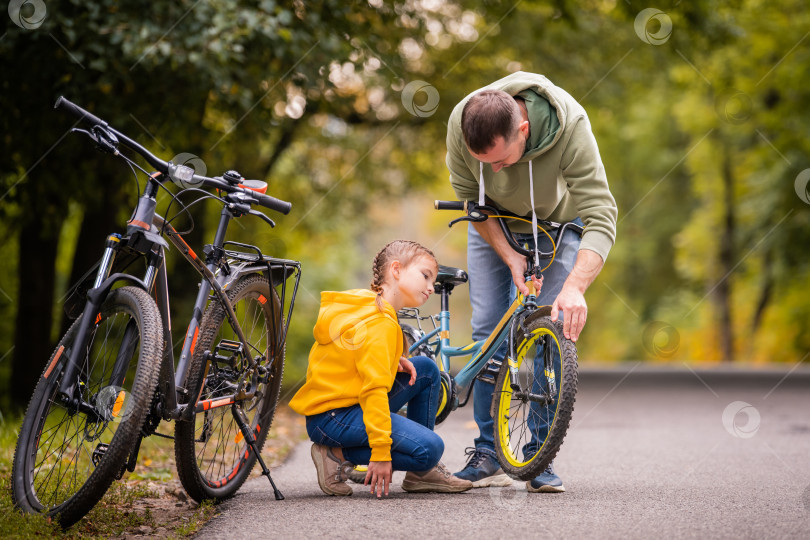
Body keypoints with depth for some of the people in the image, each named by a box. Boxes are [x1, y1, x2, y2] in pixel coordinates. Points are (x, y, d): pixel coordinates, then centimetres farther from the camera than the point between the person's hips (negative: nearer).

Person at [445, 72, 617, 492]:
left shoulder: (569, 126, -40)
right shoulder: (461, 123, -32)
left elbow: (601, 216, -41)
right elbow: (469, 197, -15)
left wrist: (575, 288, -54)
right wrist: (509, 255, -24)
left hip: (557, 225, -2)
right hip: (493, 226, 2)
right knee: (488, 331, -5)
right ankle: (488, 454, 2)